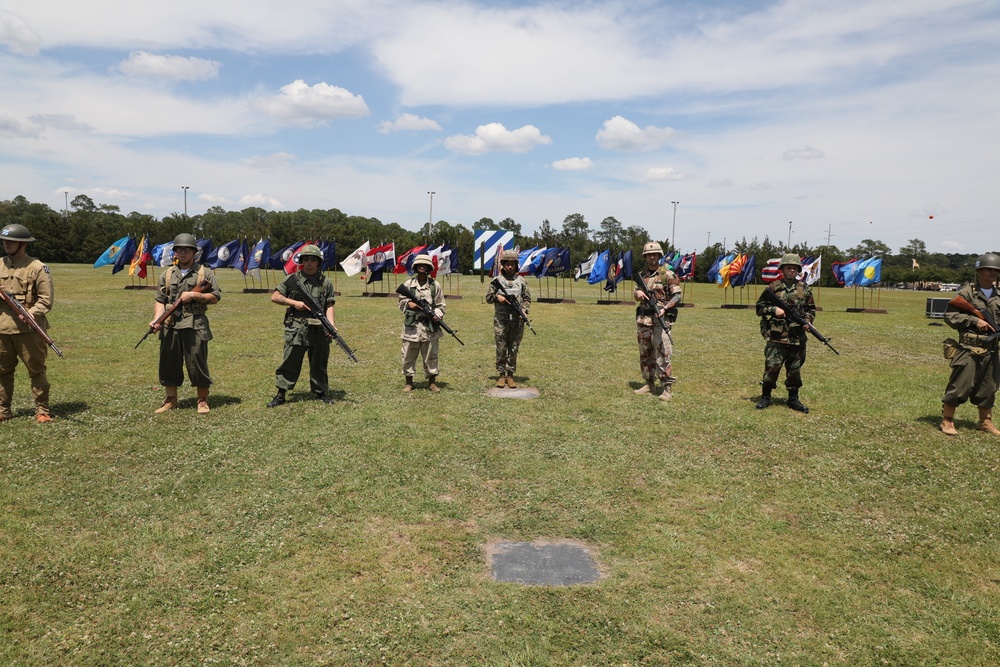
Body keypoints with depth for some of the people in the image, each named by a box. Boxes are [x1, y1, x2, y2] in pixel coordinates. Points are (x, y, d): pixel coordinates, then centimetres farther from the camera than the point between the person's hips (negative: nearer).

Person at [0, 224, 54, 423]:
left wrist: (31, 314, -22)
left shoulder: (38, 268, -5)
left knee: (37, 371, 1)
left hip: (29, 330, -5)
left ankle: (42, 411, 8)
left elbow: (46, 300, -8)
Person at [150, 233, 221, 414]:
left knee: (197, 364, -1)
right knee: (168, 364, 9)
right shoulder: (166, 274, 12)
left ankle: (203, 401, 11)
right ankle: (170, 400, 23)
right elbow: (160, 300, 9)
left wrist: (195, 295, -12)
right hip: (170, 326, 4)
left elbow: (216, 297, 0)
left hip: (195, 326, -4)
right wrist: (157, 319, -7)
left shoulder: (205, 273, 3)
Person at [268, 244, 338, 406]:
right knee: (289, 362, 2)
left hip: (319, 331, 1)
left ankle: (321, 392, 24)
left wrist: (332, 325, -14)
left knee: (319, 364, 11)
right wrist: (294, 302, -7)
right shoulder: (293, 279, 4)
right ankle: (280, 395, 9)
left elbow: (329, 306, 1)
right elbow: (274, 297, 6)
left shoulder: (326, 282, 7)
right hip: (296, 330, -1)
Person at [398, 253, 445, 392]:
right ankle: (408, 382, 19)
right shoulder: (408, 284, 7)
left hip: (430, 326, 0)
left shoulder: (435, 286, 5)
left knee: (431, 355, 5)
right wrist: (408, 303, -9)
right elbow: (401, 302, 12)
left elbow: (441, 305, 6)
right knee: (409, 355, 5)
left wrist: (437, 315, -12)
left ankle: (432, 382, 18)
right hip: (411, 325, 1)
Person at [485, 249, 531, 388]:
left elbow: (527, 298, 9)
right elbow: (488, 297, 8)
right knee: (501, 349, 2)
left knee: (514, 349, 5)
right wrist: (497, 297, -12)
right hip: (501, 320, -1)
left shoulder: (521, 280, 9)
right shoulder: (496, 281, 5)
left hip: (517, 321, 1)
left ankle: (510, 375, 13)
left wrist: (525, 310, -6)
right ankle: (501, 375, 11)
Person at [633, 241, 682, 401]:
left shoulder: (668, 274, -3)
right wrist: (637, 293, -1)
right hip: (643, 320, 6)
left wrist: (665, 308, -19)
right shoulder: (641, 275, 14)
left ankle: (668, 388, -7)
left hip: (660, 319, -6)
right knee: (645, 354, 12)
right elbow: (635, 293, 23)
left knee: (663, 355, -11)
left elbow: (677, 295, -5)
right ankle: (649, 384, 23)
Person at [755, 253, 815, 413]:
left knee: (794, 369, 10)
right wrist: (773, 309, -12)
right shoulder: (773, 287, 2)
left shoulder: (805, 289, 9)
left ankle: (793, 399, 21)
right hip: (776, 336, -2)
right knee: (772, 366, -4)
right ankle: (765, 396, 11)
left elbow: (811, 309, 16)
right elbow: (759, 307, 4)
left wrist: (807, 320, -3)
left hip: (797, 337, 3)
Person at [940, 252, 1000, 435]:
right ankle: (947, 420, 5)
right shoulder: (967, 293, -5)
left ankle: (985, 422, 28)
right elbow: (950, 315, -8)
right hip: (969, 349, -6)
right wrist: (974, 321, -16)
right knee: (960, 385, -5)